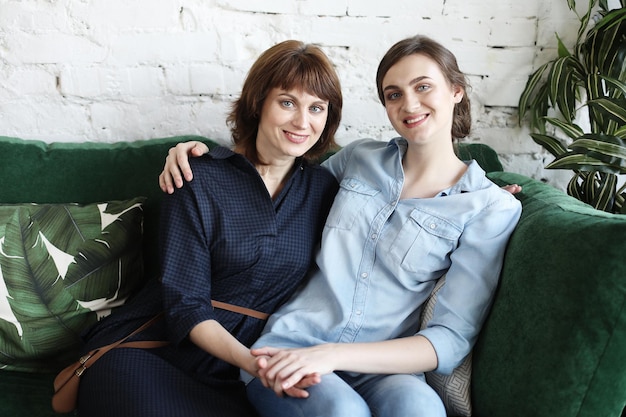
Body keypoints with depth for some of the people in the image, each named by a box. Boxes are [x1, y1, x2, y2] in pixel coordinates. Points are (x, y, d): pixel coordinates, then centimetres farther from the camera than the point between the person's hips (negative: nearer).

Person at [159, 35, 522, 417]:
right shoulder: (359, 158, 10)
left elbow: (453, 339, -6)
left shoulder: (492, 208, 1)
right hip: (291, 344, 2)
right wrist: (207, 156, 11)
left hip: (382, 368, -1)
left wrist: (335, 355, -19)